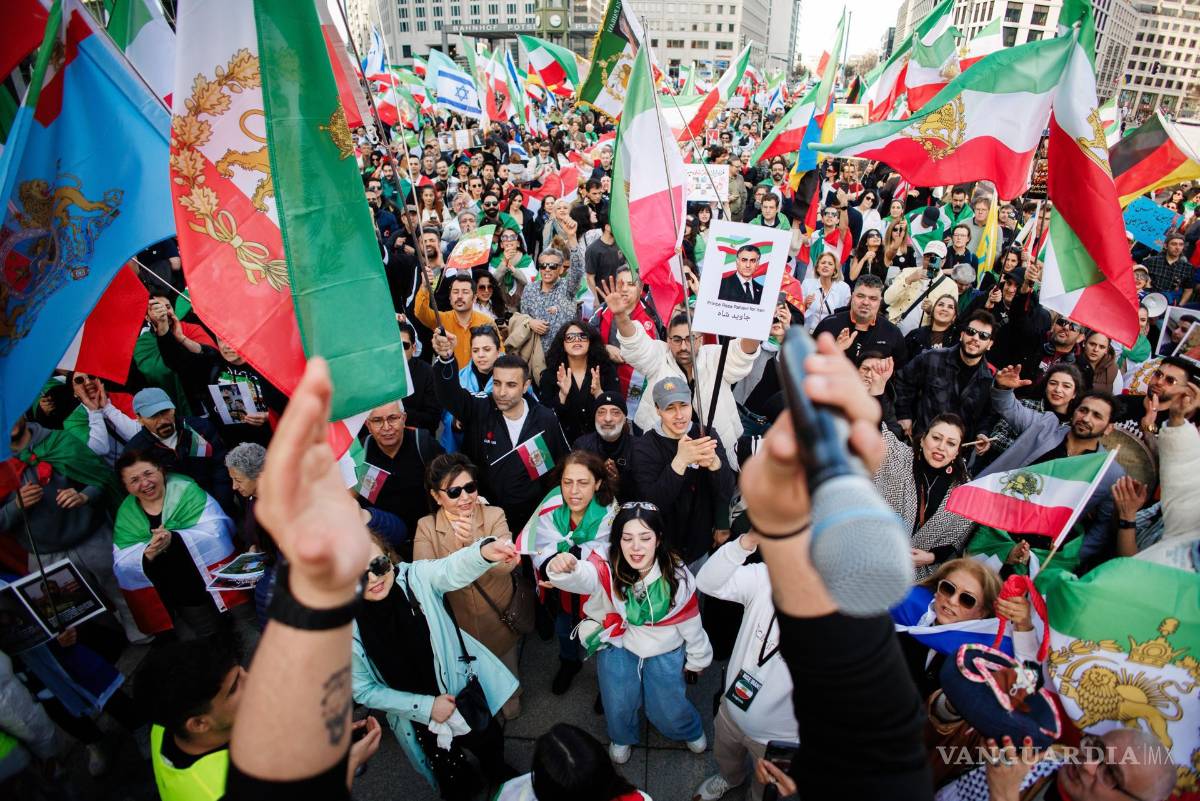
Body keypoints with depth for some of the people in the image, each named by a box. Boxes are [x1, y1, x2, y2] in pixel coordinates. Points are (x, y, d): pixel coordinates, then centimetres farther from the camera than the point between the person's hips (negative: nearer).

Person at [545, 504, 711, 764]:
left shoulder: (677, 576, -19)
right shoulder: (607, 566, -24)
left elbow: (690, 620, -4)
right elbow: (581, 577, -46)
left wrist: (697, 659, 11)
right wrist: (563, 569, -70)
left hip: (664, 649, 0)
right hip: (618, 644, 0)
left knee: (668, 711, 3)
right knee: (618, 706, -4)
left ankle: (690, 730, 40)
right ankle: (622, 737, 34)